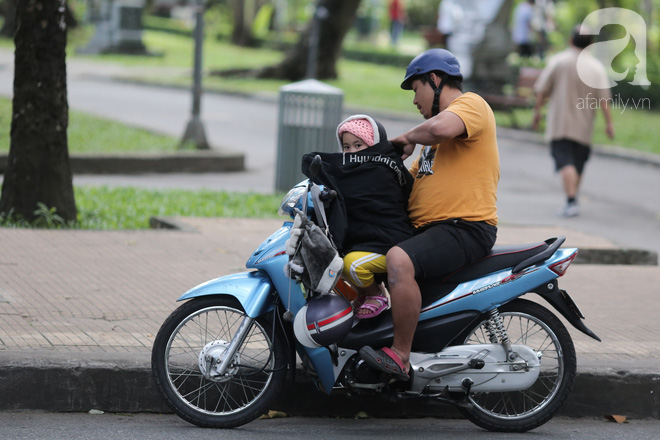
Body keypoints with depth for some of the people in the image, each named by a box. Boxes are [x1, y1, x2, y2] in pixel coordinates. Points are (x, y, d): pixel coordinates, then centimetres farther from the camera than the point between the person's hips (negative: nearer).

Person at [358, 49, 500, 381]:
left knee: (399, 261, -34)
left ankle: (400, 357, -28)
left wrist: (408, 138, -11)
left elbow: (440, 128, -30)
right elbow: (412, 177, 33)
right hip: (427, 227, 11)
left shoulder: (471, 104, -5)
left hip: (466, 227, -11)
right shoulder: (436, 126, 28)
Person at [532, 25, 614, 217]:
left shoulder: (558, 61, -2)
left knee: (565, 162, -9)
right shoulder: (597, 67, 0)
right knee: (578, 164, 14)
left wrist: (537, 111, 9)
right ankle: (571, 203, 20)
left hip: (559, 123, -2)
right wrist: (609, 122, -2)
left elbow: (542, 91, -3)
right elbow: (603, 98, -5)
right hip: (583, 126, 2)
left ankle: (571, 200, -25)